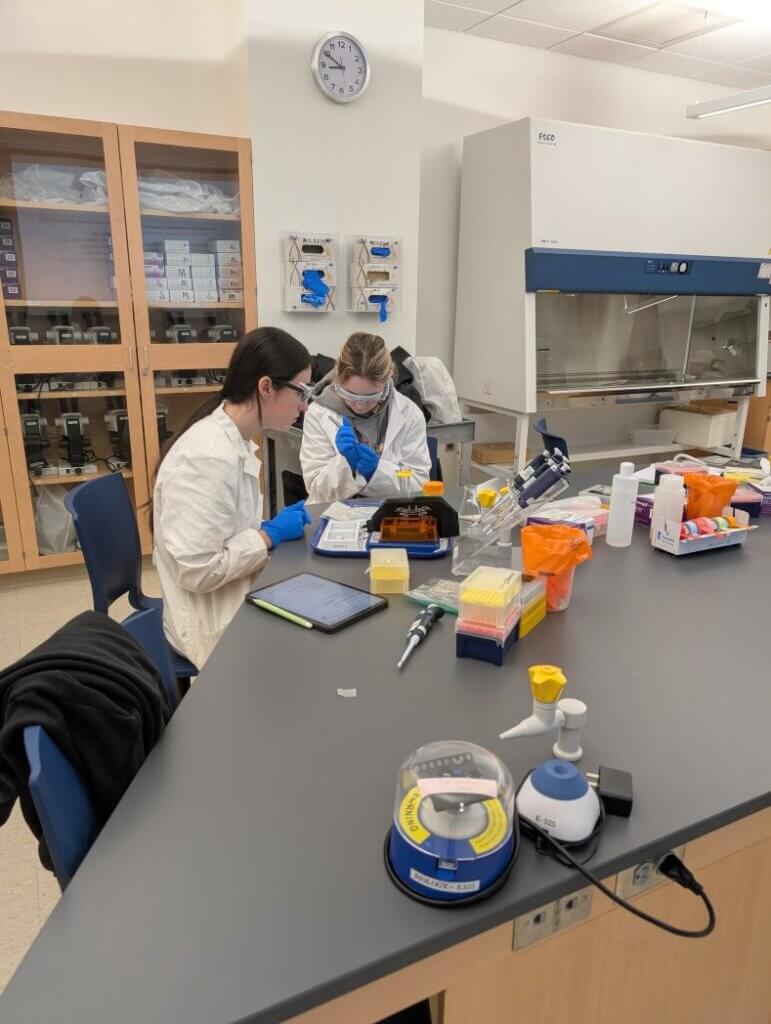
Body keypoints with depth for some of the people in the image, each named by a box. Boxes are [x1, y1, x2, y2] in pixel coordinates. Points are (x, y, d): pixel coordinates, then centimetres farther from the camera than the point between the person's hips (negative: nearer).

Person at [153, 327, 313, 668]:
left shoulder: (235, 441, 3)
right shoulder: (209, 456, -26)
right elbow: (198, 571, -27)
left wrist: (273, 526, -2)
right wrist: (271, 534, -17)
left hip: (238, 601, 8)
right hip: (217, 624, -8)